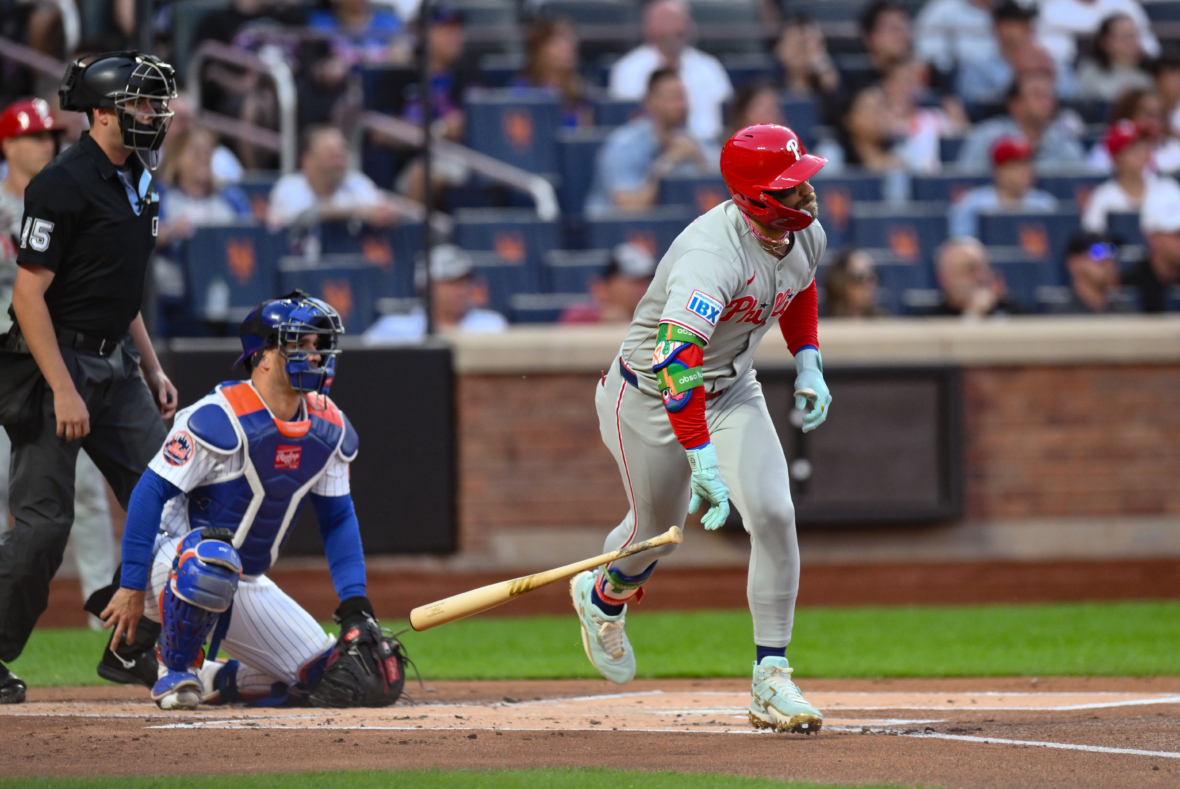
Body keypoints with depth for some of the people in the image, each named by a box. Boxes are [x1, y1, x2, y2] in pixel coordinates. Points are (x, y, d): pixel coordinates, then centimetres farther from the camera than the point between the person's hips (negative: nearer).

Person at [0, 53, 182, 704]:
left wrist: (153, 370, 17)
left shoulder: (135, 182, 13)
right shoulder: (63, 185, -15)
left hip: (117, 365, 9)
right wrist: (64, 390, -22)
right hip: (57, 362, -9)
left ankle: (132, 651, 12)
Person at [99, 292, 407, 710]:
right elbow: (152, 492, -20)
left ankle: (216, 680, 15)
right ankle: (176, 671, -17)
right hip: (174, 562, -7)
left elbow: (337, 519, 9)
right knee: (212, 558, -44)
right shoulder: (219, 418, -21)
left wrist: (355, 604, -3)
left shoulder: (330, 429, 1)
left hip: (248, 587, 7)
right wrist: (131, 586, -23)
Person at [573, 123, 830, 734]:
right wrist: (703, 460, -55)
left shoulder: (806, 236, -11)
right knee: (658, 532, 13)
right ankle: (601, 595, 50)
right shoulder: (714, 253, -37)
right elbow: (676, 361, -49)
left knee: (772, 515, -13)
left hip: (731, 393, 6)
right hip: (651, 400, -6)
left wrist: (808, 364, 5)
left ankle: (770, 683, -7)